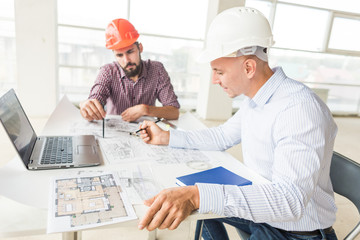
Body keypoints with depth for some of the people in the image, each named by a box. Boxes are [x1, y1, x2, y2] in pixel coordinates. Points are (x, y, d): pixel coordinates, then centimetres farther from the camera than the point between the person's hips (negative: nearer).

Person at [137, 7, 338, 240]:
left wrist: (197, 196, -47)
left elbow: (290, 199, -37)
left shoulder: (300, 108, -29)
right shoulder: (254, 100, 0)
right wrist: (165, 137, 5)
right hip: (259, 210, 8)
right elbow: (223, 137, 10)